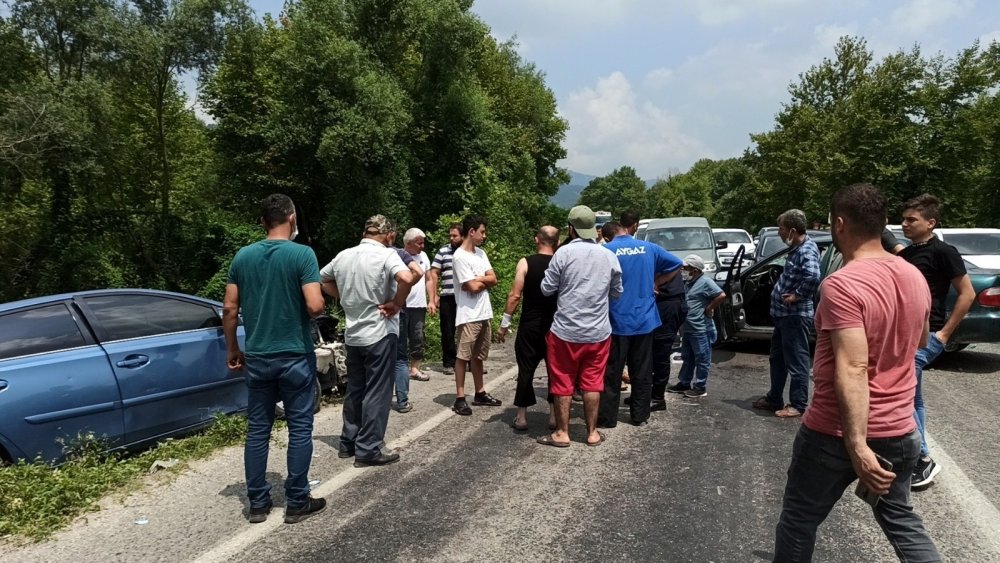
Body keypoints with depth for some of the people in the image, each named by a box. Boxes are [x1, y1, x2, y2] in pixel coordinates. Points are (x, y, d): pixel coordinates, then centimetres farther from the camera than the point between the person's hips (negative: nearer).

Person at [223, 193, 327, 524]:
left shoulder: (243, 256, 3)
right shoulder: (302, 254, -11)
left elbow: (230, 308, 4)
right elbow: (315, 306, -20)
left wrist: (232, 349, 14)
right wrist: (317, 308, 3)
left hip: (257, 357, 4)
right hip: (295, 357, -4)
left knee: (257, 430, 12)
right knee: (299, 429, 7)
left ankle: (258, 503, 20)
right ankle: (297, 503, 14)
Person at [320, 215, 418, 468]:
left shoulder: (343, 256, 7)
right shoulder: (386, 254, -13)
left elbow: (322, 280, 20)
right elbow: (406, 278, -31)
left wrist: (346, 297, 13)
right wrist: (396, 304, -16)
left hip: (352, 334, 7)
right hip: (379, 333, -6)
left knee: (354, 389, 17)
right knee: (377, 393, 2)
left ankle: (349, 442, 26)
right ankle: (369, 450, 7)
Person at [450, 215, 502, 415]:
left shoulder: (480, 253, 11)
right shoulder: (460, 256, -14)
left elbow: (493, 279, 5)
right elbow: (473, 287, -19)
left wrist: (476, 279, -10)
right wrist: (485, 281, -1)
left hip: (485, 313, 8)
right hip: (469, 316, -8)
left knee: (478, 356, 16)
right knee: (463, 356, -1)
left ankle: (480, 393, 25)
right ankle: (460, 398, 5)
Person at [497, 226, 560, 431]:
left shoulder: (525, 263, -7)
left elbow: (515, 295, -11)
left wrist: (505, 323, -4)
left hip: (530, 325, -2)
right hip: (555, 325, 2)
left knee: (526, 369, 6)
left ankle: (521, 417, 9)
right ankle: (554, 415, 16)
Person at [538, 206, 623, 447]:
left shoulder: (564, 252, -11)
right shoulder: (609, 255, 1)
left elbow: (547, 289, -6)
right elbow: (617, 292, 10)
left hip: (566, 330, -3)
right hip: (598, 331, 3)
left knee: (562, 383, 8)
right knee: (592, 383, 12)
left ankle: (562, 433, 15)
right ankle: (592, 432, 19)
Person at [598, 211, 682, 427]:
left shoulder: (607, 250, -10)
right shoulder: (648, 248, 1)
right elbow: (676, 264, 11)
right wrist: (656, 282, 10)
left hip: (617, 320, -3)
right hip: (644, 319, 3)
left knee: (612, 372, 5)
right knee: (642, 371, 12)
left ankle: (607, 417, 9)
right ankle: (640, 415, 20)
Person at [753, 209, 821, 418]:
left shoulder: (807, 250, -18)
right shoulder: (796, 249, 12)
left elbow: (813, 276, -36)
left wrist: (797, 295, -24)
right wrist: (785, 294, 10)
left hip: (796, 315, -11)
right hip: (784, 314, 11)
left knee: (796, 361, 0)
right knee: (778, 358, 18)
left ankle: (798, 405, 10)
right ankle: (774, 399, 30)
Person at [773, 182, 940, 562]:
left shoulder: (843, 285, -22)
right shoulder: (915, 277, 2)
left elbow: (852, 371, -29)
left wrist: (857, 447, -29)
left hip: (837, 434, -7)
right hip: (900, 431, 7)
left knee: (799, 519, 13)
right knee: (901, 520, 24)